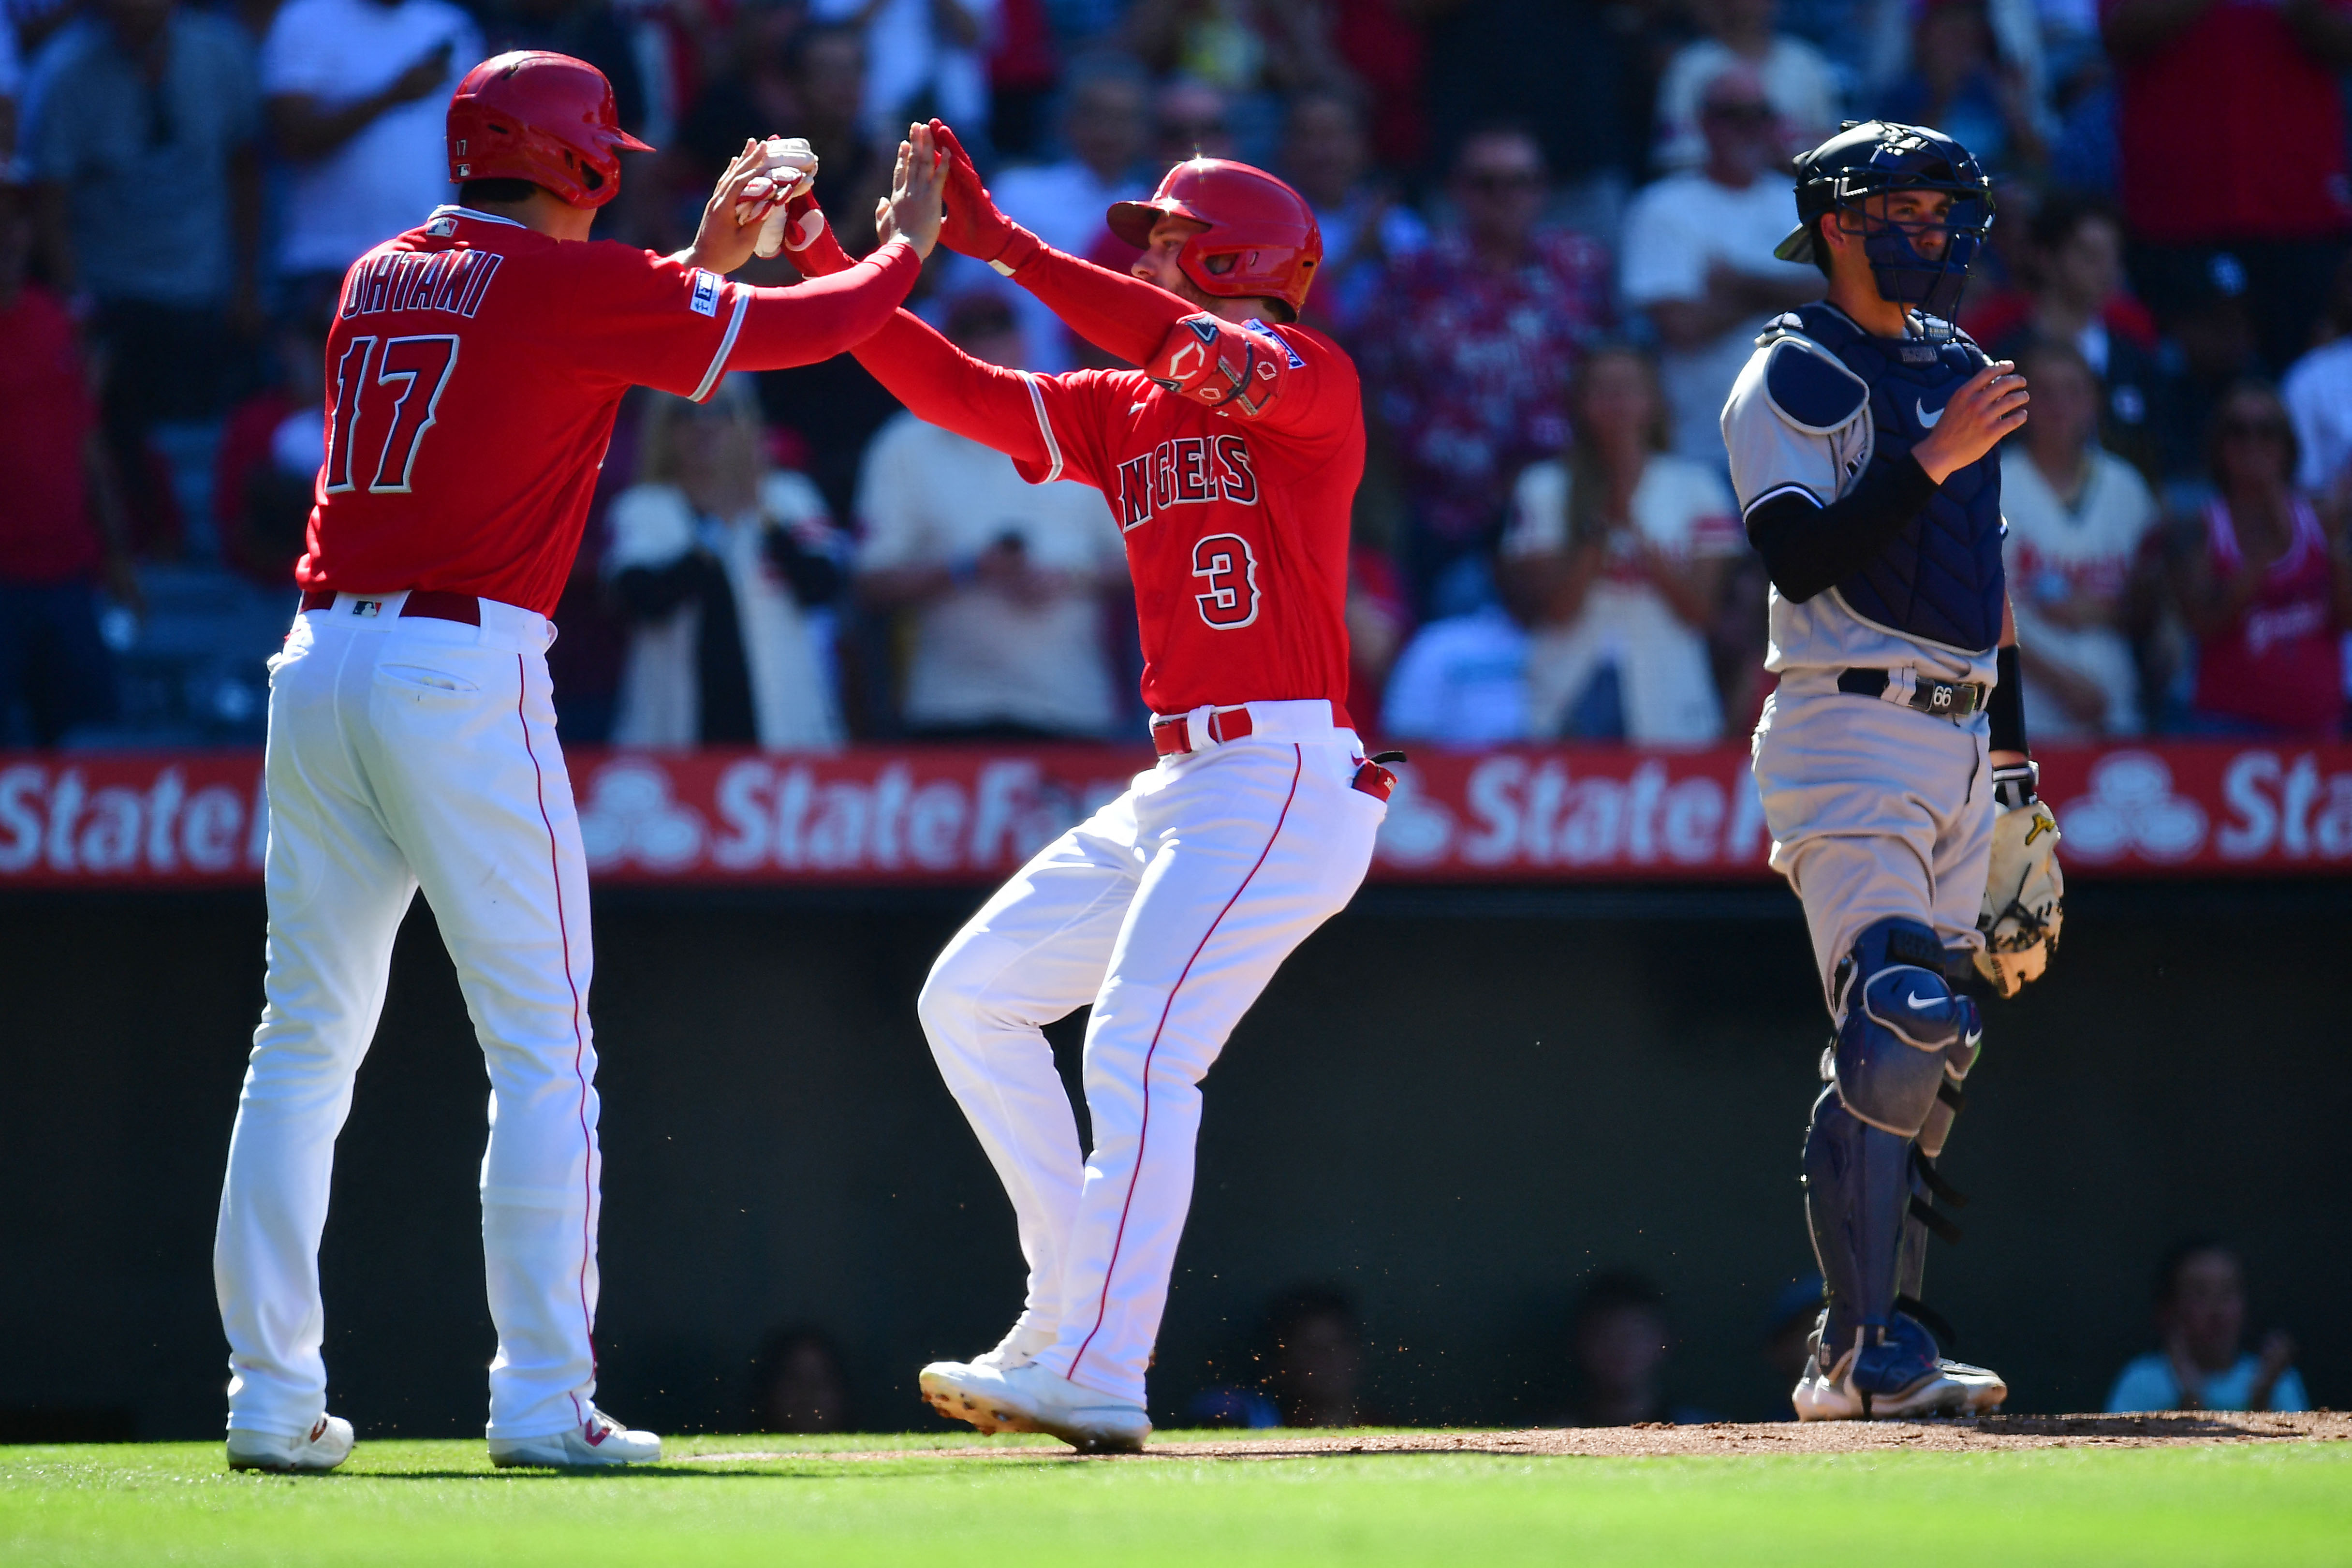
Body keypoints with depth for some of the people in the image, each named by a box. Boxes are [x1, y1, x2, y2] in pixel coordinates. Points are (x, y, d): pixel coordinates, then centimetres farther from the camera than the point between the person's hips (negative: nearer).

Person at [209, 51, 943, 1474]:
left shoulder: (380, 281, 17)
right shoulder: (573, 286, -3)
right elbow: (787, 334, 3)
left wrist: (705, 258, 33)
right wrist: (907, 247, 20)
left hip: (320, 665, 6)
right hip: (464, 676, -6)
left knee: (304, 1047, 9)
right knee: (543, 1049, -1)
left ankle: (273, 1397, 5)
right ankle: (545, 1399, -5)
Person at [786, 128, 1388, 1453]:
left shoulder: (1315, 382, -6)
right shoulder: (1126, 412, 18)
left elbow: (1204, 353, -26)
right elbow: (960, 392, 11)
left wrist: (1004, 244, -26)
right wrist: (836, 266, -1)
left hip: (1287, 776, -10)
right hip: (1175, 786, 10)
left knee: (1139, 1049, -21)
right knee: (972, 997, 10)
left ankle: (1097, 1374, -24)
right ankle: (1072, 1311, 9)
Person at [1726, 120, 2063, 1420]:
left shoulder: (1957, 368, 19)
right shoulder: (1794, 376, -5)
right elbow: (1800, 558, -18)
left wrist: (2010, 748, 22)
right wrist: (1933, 458, -23)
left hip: (1960, 749, 8)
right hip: (1853, 738, -8)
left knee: (1926, 1060, 6)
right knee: (1893, 1032, -18)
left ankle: (1878, 1338, 10)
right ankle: (1864, 1354, -19)